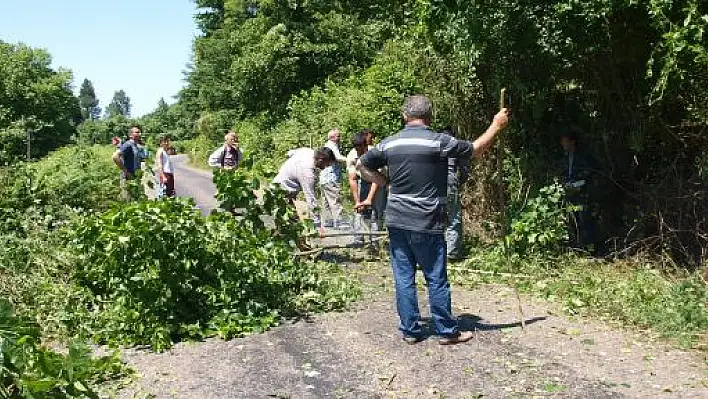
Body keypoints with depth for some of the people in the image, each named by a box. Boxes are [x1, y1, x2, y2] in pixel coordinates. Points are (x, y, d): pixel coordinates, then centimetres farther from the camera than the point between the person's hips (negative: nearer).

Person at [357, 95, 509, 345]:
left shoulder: (390, 144, 3)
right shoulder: (438, 141, -11)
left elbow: (362, 166, 13)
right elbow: (476, 149, -1)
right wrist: (496, 125, 13)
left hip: (396, 222, 4)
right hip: (426, 224, -4)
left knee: (404, 278, 10)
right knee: (436, 280, 7)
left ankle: (410, 331, 18)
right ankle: (447, 331, 18)